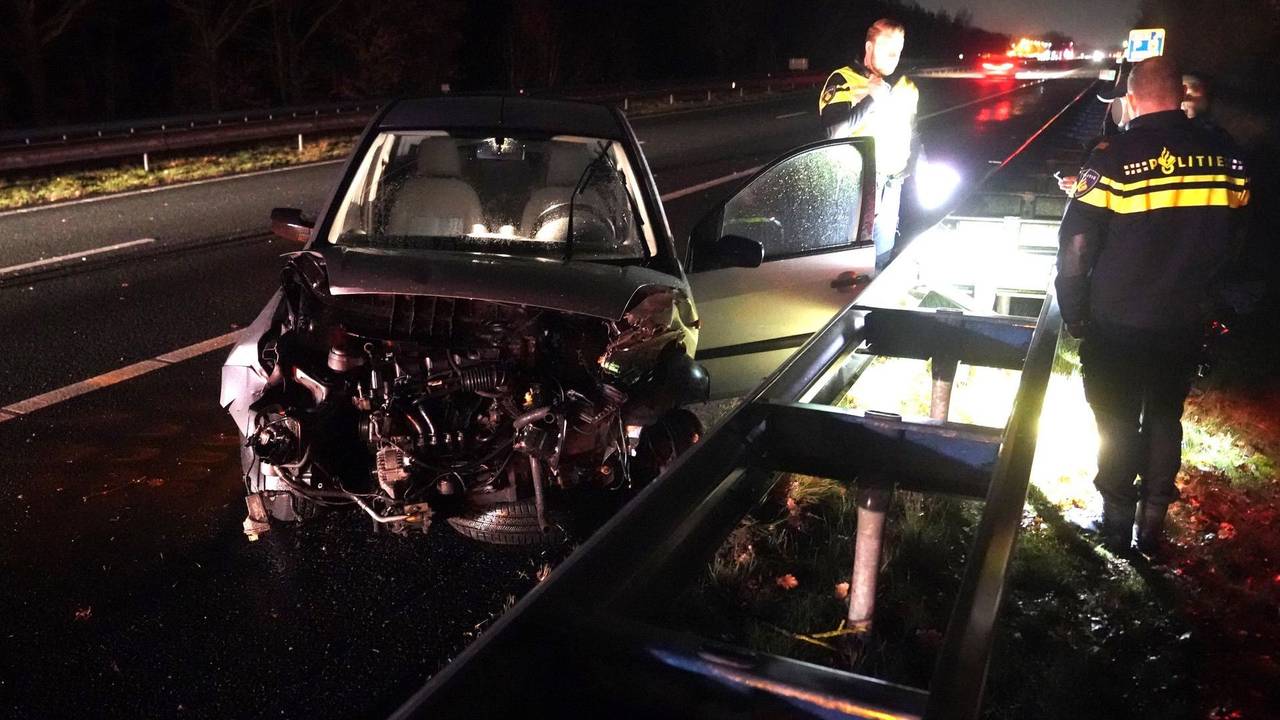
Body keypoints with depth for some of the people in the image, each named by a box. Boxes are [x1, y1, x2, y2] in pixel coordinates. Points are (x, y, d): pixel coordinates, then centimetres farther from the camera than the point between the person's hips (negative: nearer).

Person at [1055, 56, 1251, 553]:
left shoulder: (1113, 159, -16)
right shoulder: (1226, 160, -2)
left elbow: (1076, 248, -15)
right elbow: (1228, 242, 9)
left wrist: (1074, 316, -4)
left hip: (1116, 325, -3)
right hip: (1184, 324, 4)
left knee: (1118, 423, 11)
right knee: (1165, 418, 18)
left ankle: (1117, 524, 22)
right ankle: (1153, 522, 26)